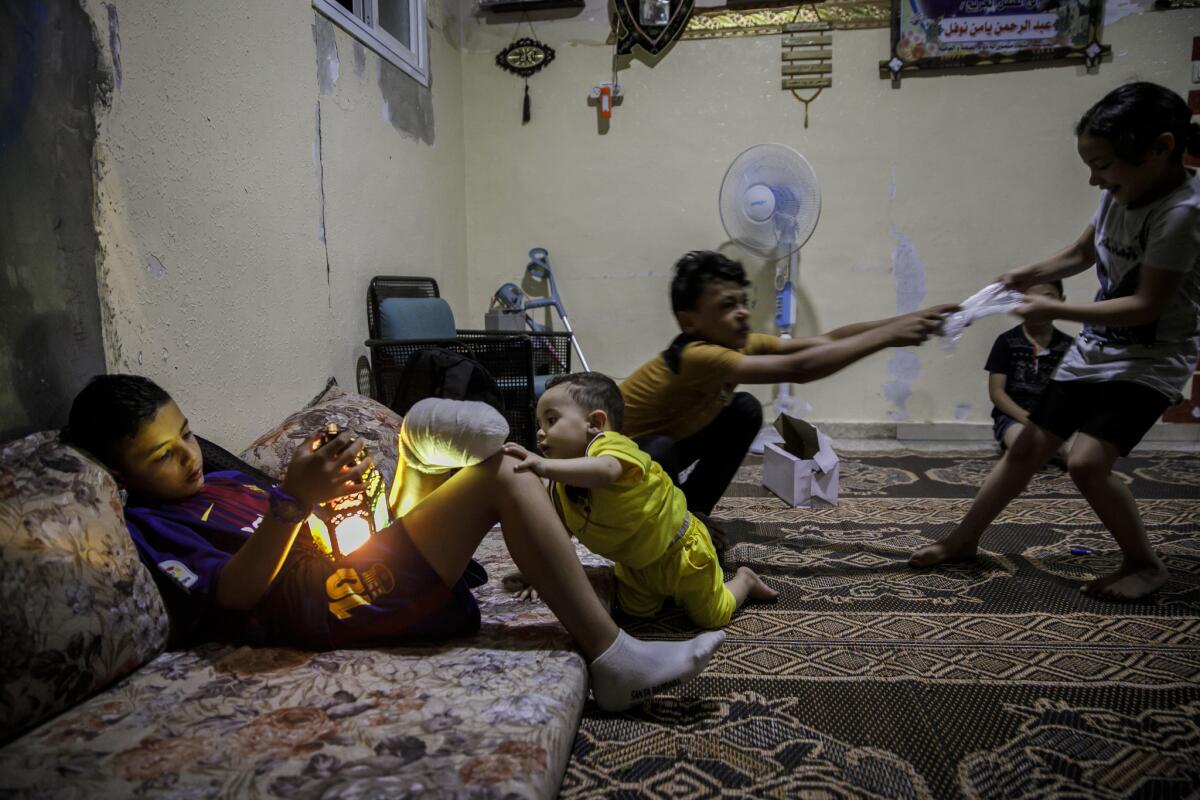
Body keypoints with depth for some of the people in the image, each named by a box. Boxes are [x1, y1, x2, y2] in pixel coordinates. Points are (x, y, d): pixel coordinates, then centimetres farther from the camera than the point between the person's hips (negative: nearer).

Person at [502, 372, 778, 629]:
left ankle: (744, 580, 39)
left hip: (679, 549, -7)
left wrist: (545, 466, -74)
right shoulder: (563, 484, -10)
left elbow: (606, 470, -62)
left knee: (713, 616, 10)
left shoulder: (611, 445, -38)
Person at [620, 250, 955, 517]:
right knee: (660, 450, -39)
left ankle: (690, 514, 8)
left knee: (746, 410, -1)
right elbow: (798, 369, -41)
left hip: (657, 449, 8)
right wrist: (890, 335, -36)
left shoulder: (738, 343, -9)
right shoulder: (696, 356, -35)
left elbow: (825, 341, -10)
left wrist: (904, 322, -18)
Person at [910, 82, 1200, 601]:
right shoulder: (1118, 194, -1)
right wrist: (1029, 276, -2)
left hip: (1152, 359, -7)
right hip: (1094, 350, 7)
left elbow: (1147, 307, -25)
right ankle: (963, 540, 22)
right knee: (1027, 447, 9)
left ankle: (1145, 564, 2)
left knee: (1087, 461, -23)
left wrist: (1055, 311, -25)